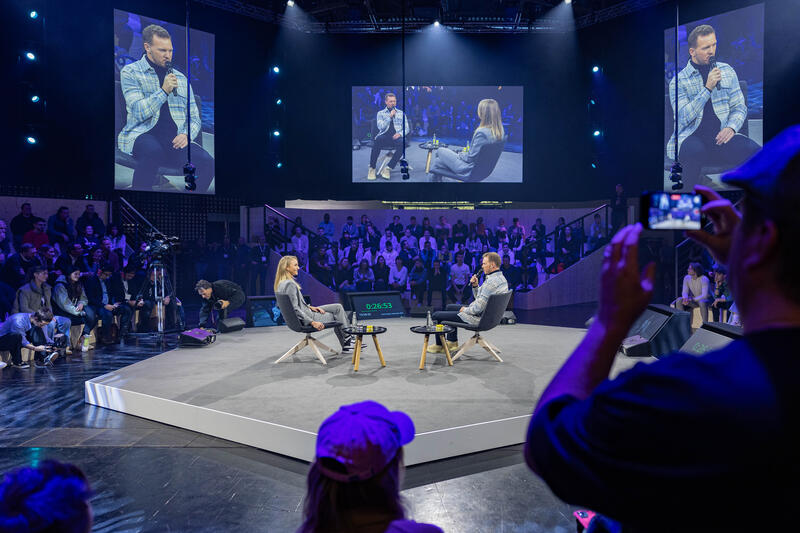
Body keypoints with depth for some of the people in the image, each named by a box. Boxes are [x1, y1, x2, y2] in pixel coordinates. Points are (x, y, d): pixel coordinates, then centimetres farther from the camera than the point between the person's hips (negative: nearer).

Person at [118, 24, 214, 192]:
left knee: (206, 162, -27)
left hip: (175, 139, 3)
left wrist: (187, 134, -3)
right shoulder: (130, 72, 9)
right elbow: (139, 112, -5)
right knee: (153, 150, -40)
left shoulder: (180, 78, 22)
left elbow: (194, 118, 19)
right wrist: (164, 91, -8)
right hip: (142, 134, -3)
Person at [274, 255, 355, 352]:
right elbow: (295, 309, -26)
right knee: (338, 315, 0)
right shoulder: (289, 284, -23)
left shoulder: (282, 283, 8)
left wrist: (310, 307, 7)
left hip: (306, 312, 10)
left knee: (338, 307, 11)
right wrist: (312, 322, -25)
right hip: (304, 321, -10)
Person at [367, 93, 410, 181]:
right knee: (377, 140, -37)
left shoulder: (401, 113, 21)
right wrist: (390, 116, -5)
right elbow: (380, 127, 1)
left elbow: (407, 128, 15)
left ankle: (388, 168, -32)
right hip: (384, 135, -1)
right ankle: (372, 168, -28)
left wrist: (400, 134, -7)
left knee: (402, 143, -36)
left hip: (396, 136, 1)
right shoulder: (381, 113, 17)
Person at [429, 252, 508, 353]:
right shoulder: (501, 278, 8)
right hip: (487, 315, 11)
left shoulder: (491, 282, -26)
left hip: (478, 318, -11)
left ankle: (439, 345, 19)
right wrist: (475, 285, -1)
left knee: (436, 315, -2)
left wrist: (465, 310, -10)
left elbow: (479, 307, -28)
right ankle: (452, 342, 29)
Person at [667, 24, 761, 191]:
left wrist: (731, 127, -6)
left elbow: (739, 108, 16)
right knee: (695, 151, -39)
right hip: (691, 137, -3)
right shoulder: (679, 80, 3)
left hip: (721, 136, 3)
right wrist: (708, 88, -13)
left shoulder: (727, 71, 15)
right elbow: (683, 118, -9)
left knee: (754, 150, -26)